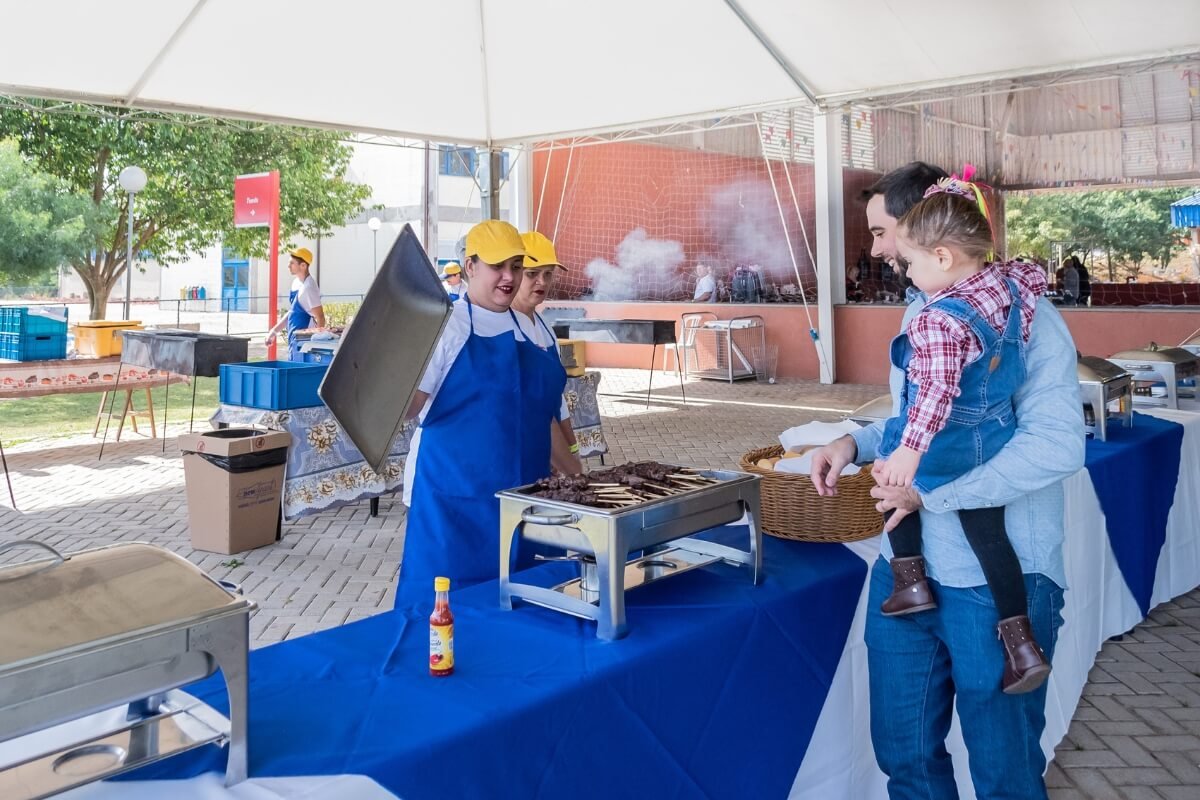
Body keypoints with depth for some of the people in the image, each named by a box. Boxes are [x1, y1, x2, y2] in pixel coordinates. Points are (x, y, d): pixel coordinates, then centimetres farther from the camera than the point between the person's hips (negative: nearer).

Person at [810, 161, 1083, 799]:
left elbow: (1056, 443, -22)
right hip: (905, 572, 7)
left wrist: (932, 493, -24)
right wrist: (857, 443, 3)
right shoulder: (919, 312, 11)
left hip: (996, 584, -7)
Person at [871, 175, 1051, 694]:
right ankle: (1021, 642, 15)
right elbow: (1035, 275, 19)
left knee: (893, 474, 21)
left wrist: (909, 451, -38)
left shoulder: (937, 321, -28)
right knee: (988, 533, 14)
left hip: (945, 451, -7)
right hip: (991, 446, 7)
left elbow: (937, 392, -35)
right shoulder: (1012, 284, -4)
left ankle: (910, 581, 17)